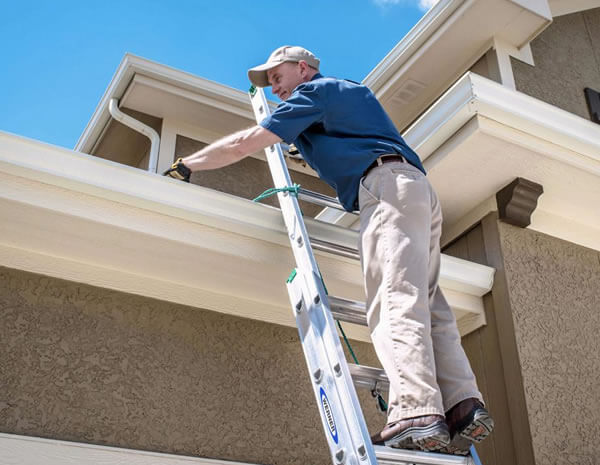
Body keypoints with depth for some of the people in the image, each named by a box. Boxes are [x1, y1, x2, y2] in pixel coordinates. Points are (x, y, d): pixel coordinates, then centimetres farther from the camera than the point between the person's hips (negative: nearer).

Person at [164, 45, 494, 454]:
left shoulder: (313, 92, 8)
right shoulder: (352, 90, 35)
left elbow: (244, 145, 3)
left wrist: (187, 165, 12)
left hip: (387, 185, -9)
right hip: (419, 190, 9)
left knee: (396, 301, -21)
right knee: (428, 304, -1)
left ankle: (417, 413, -33)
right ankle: (465, 405, -12)